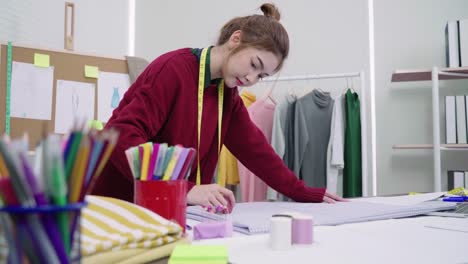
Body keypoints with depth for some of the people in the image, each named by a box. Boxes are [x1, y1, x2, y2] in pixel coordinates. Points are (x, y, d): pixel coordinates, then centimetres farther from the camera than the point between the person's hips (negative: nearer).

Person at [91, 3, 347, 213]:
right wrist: (185, 190, -36)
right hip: (119, 203, -6)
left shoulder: (227, 93, 6)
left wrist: (305, 193, 8)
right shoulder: (172, 70, -18)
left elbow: (254, 147, 10)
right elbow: (122, 137, -27)